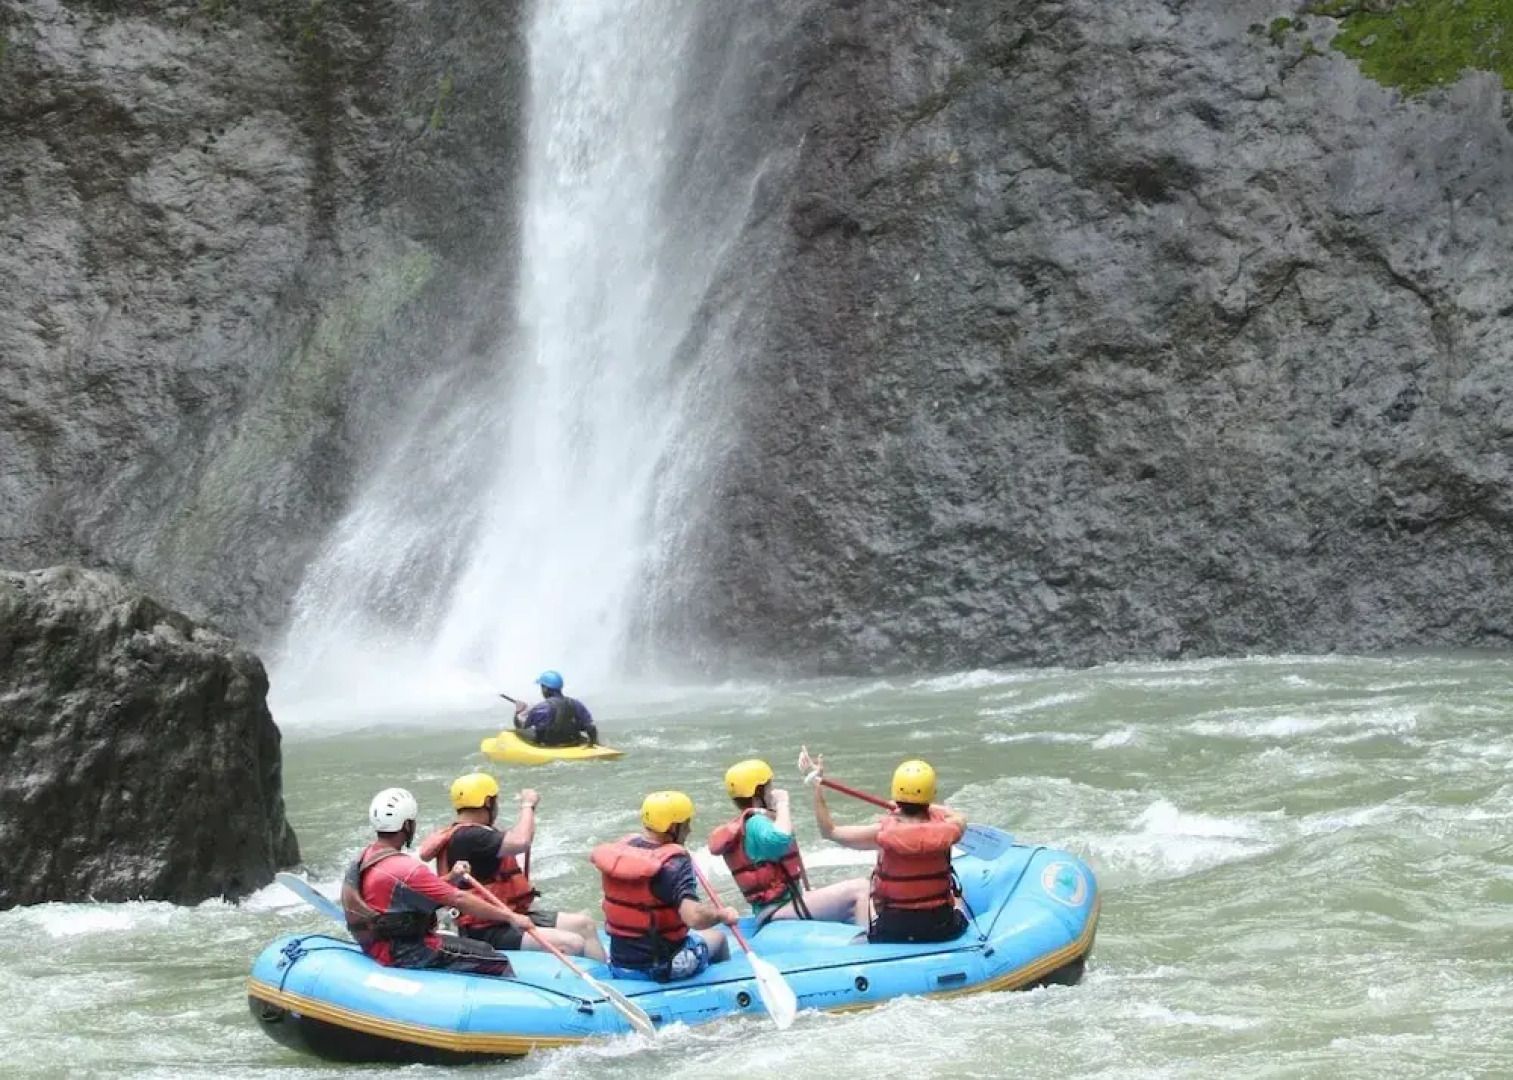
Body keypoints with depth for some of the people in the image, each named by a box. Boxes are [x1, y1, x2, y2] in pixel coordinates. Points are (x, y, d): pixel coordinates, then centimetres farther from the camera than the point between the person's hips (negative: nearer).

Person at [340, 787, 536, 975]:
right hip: (404, 956, -10)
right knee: (497, 963, -11)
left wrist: (450, 879, -1)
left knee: (481, 948, 21)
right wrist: (511, 917, -17)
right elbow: (459, 900, -22)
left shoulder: (364, 858, 8)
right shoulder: (405, 868, -22)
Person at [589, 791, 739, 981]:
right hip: (665, 970, -6)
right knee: (717, 937, 23)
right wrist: (722, 914, -16)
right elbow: (694, 916, -35)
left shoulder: (621, 847, -3)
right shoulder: (674, 862, -23)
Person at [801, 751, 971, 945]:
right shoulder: (944, 830, -14)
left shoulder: (883, 833, -19)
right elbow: (959, 818, 12)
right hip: (943, 928, 2)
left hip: (891, 932, -2)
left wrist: (817, 785, -8)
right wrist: (926, 806, 12)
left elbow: (829, 831, -9)